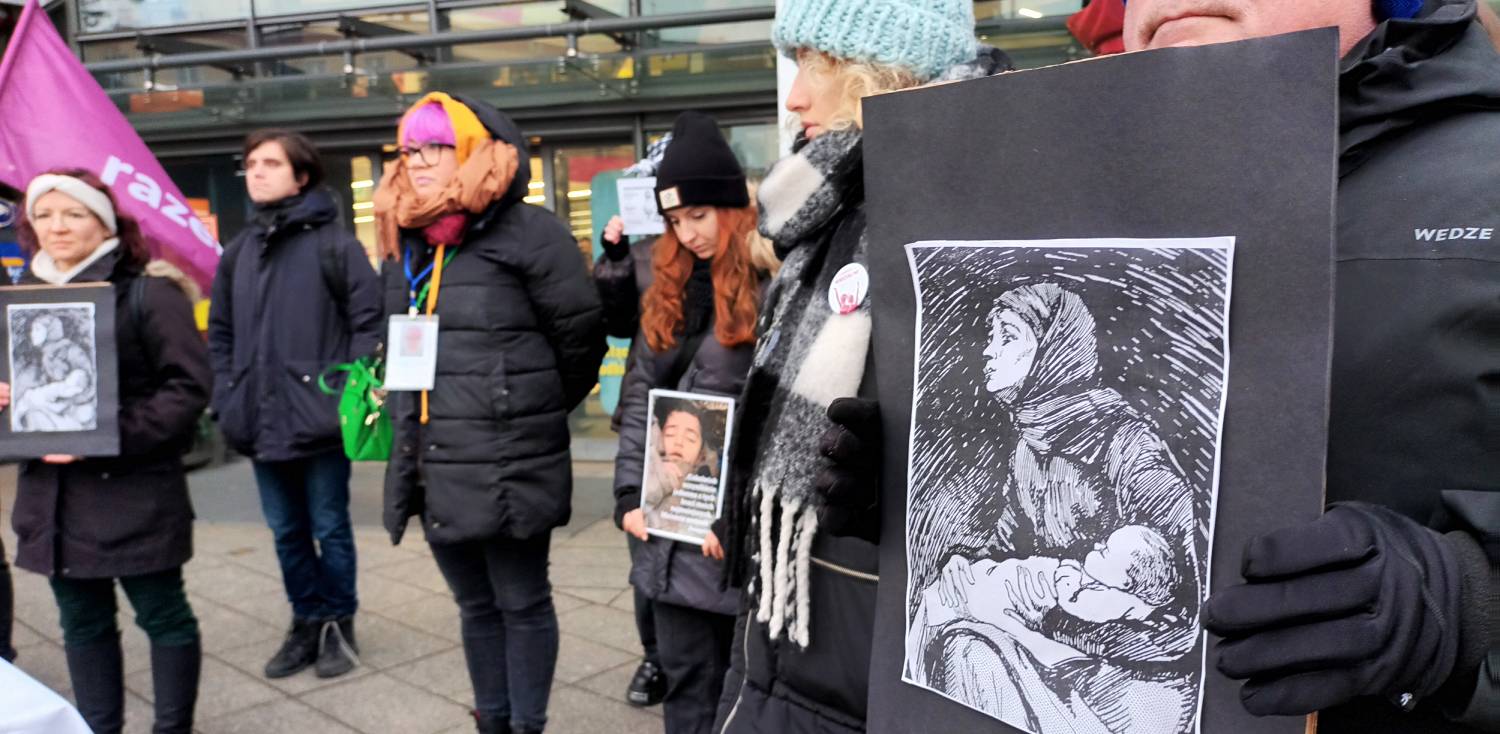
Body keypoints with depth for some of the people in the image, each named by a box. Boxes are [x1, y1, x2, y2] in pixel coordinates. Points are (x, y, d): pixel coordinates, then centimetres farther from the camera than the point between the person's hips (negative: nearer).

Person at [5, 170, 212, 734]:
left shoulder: (148, 294, -8)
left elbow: (190, 386, -14)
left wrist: (109, 435, -21)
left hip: (134, 491, -6)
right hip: (50, 493, 6)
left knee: (162, 614, 6)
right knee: (82, 622, 15)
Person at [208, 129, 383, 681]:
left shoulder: (334, 243, -6)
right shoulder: (238, 252, 12)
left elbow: (368, 322, -9)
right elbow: (221, 332, 15)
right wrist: (227, 399, 5)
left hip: (320, 419, -5)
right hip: (261, 422, 5)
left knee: (330, 528, 7)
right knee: (287, 532, 15)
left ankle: (339, 624, 23)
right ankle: (307, 621, 29)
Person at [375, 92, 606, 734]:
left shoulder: (528, 233, -10)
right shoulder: (403, 243, 12)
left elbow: (580, 333, -8)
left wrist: (537, 410, 4)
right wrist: (410, 427, 17)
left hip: (509, 464, -7)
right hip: (434, 466, 7)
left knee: (522, 604, 8)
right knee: (475, 605, 19)